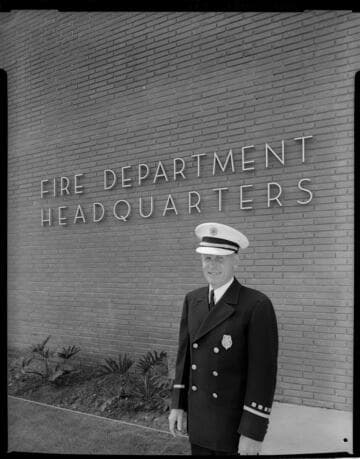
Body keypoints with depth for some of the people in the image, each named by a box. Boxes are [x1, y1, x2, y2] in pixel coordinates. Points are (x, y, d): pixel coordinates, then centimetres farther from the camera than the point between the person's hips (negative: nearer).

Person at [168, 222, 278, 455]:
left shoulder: (257, 305, -20)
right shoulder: (193, 300, 1)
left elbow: (263, 372, -20)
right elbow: (185, 353, 8)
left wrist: (254, 433, -19)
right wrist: (178, 404, 6)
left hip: (237, 423, -5)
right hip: (200, 419, 6)